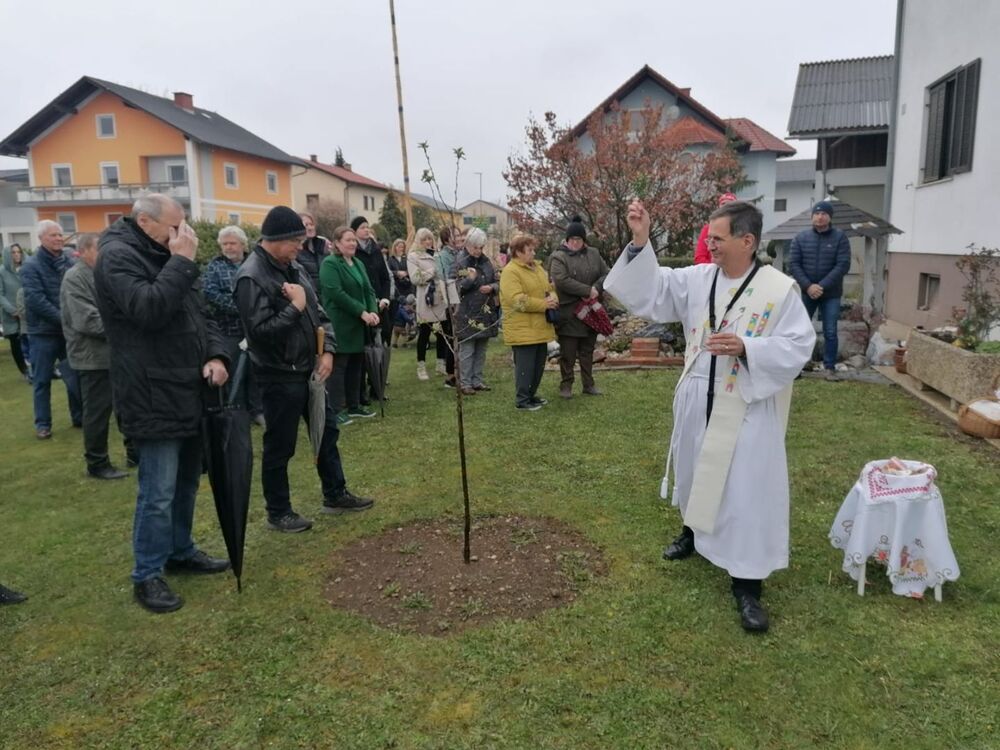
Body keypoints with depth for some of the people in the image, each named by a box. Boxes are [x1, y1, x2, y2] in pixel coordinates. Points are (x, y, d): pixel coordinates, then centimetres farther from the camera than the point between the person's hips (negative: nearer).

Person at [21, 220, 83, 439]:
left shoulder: (68, 262, 6)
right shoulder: (31, 266, -7)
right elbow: (35, 300, -16)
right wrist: (63, 319, -21)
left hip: (69, 330, 3)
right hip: (43, 331, -3)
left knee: (76, 376, 7)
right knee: (42, 380, 5)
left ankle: (79, 417, 22)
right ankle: (42, 423, 15)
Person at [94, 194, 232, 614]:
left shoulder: (164, 257, 17)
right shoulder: (117, 256, -11)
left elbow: (199, 312, 17)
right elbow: (149, 309, -27)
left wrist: (215, 354, 0)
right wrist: (182, 261, -20)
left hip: (187, 391, 9)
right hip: (153, 397, -9)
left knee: (186, 482, 18)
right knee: (159, 492, -3)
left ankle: (180, 552, 33)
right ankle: (146, 576, 11)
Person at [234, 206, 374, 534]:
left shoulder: (294, 267, 9)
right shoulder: (251, 276, -18)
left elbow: (317, 311, 14)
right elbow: (260, 330, -25)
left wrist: (327, 350, 2)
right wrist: (294, 308, -20)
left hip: (308, 369, 9)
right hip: (279, 375, -9)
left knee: (327, 430, 17)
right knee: (280, 446, 3)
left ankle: (335, 495, 32)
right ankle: (278, 513, 19)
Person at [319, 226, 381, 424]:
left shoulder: (358, 264, 16)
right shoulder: (329, 264, -10)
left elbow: (369, 290, 12)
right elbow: (336, 293, -19)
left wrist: (373, 311, -7)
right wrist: (362, 312, -20)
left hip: (358, 324, 8)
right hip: (340, 325, -8)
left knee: (356, 365, 12)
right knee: (339, 366, -4)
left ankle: (354, 406, 22)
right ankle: (337, 409, 2)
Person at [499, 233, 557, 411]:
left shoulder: (537, 267, 15)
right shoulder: (510, 272, -14)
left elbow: (550, 287, 20)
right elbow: (516, 300, -23)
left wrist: (553, 298, -5)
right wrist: (544, 304, -19)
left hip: (540, 328, 9)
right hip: (522, 329, -9)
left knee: (539, 363, 14)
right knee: (525, 364, -4)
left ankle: (531, 394, 28)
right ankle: (522, 400, 6)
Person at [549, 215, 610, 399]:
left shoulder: (594, 254, 9)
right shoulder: (558, 257, -6)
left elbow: (607, 274, 8)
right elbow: (562, 281, -20)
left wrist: (596, 289, -13)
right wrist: (587, 290, -20)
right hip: (568, 314, -4)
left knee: (587, 351, 15)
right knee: (568, 353, 3)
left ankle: (588, 384, 25)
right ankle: (566, 385, 15)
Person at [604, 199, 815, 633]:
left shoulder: (780, 289, -12)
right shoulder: (696, 279, -2)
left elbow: (798, 346, -13)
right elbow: (650, 290, -7)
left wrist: (745, 348, -27)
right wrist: (641, 242, -19)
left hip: (746, 408, -4)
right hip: (697, 401, 5)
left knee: (747, 490, -1)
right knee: (697, 470, 22)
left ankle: (747, 583, 9)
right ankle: (695, 529, 49)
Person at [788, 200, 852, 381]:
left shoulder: (840, 238, -2)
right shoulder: (801, 237, 1)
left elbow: (843, 265, -9)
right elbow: (793, 264, -3)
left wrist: (822, 286, -18)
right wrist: (808, 286, -16)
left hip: (831, 294, -1)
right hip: (806, 292, 1)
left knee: (830, 332, 2)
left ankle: (830, 367, 11)